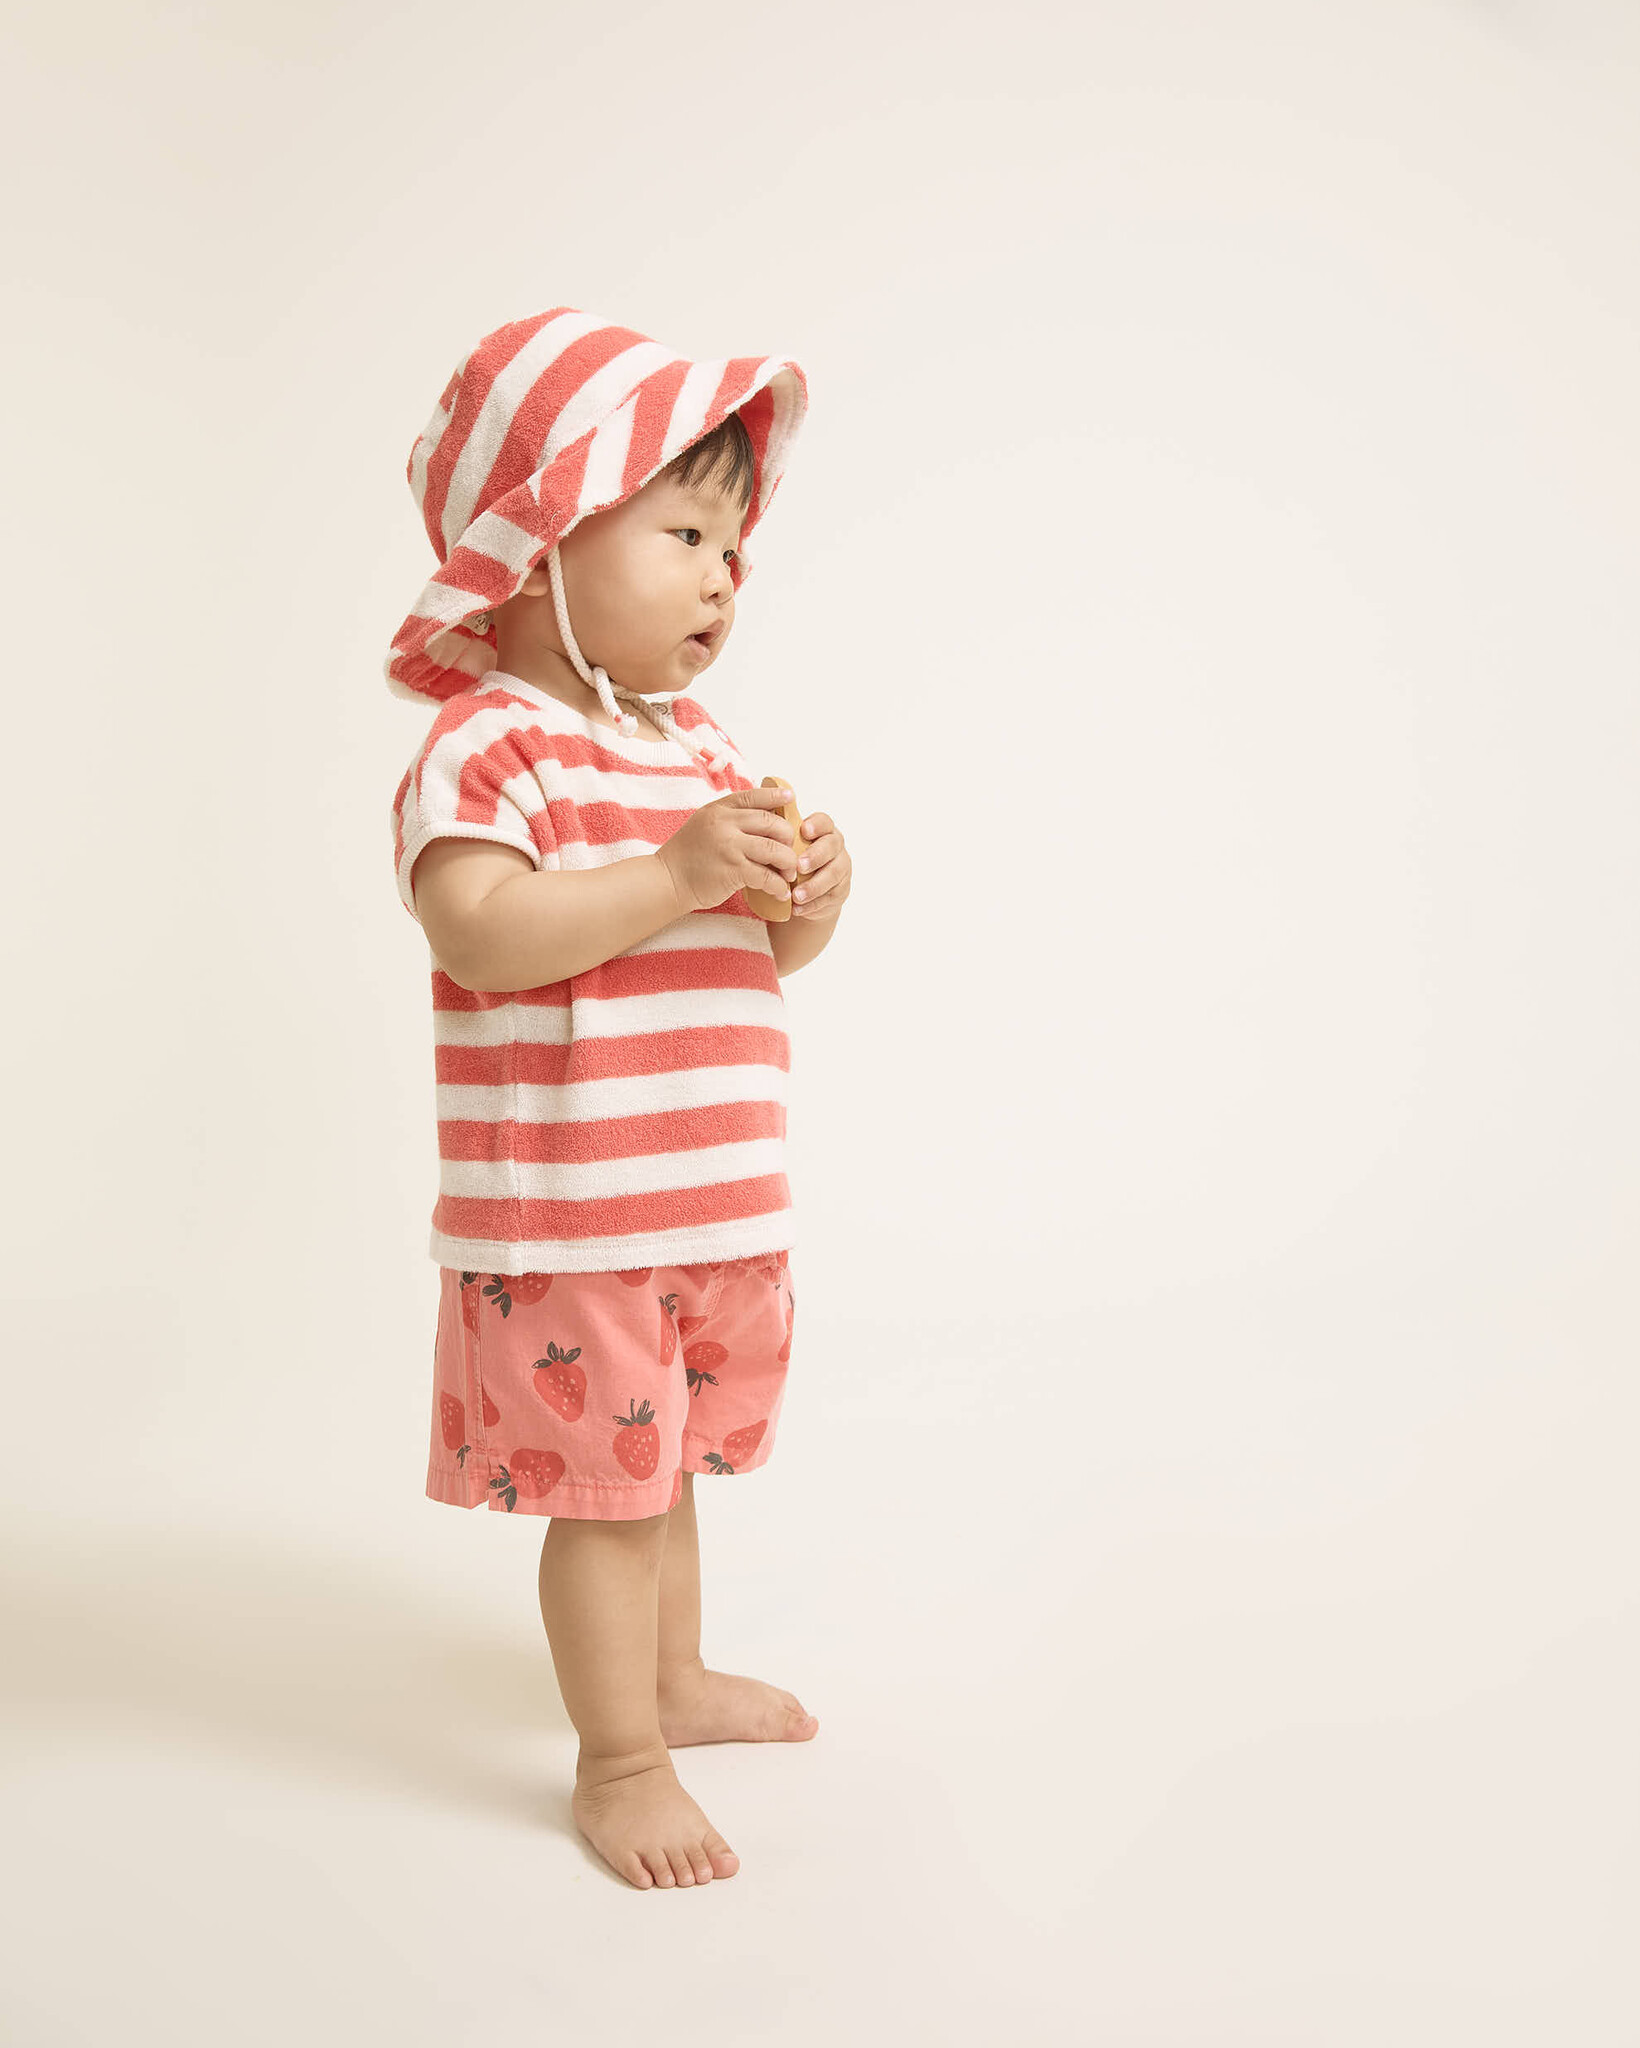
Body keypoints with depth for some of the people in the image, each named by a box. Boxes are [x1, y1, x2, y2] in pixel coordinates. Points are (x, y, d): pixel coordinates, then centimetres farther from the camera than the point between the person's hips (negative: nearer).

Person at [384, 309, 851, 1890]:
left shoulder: (693, 741, 11)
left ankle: (676, 1679, 42)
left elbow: (766, 953, 16)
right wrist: (678, 874, -32)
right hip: (567, 1220, -8)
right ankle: (620, 1763, 18)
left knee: (663, 1457, 23)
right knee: (604, 1486, 3)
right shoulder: (487, 743, -15)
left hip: (718, 1202, 8)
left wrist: (809, 895, -7)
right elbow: (479, 933, -30)